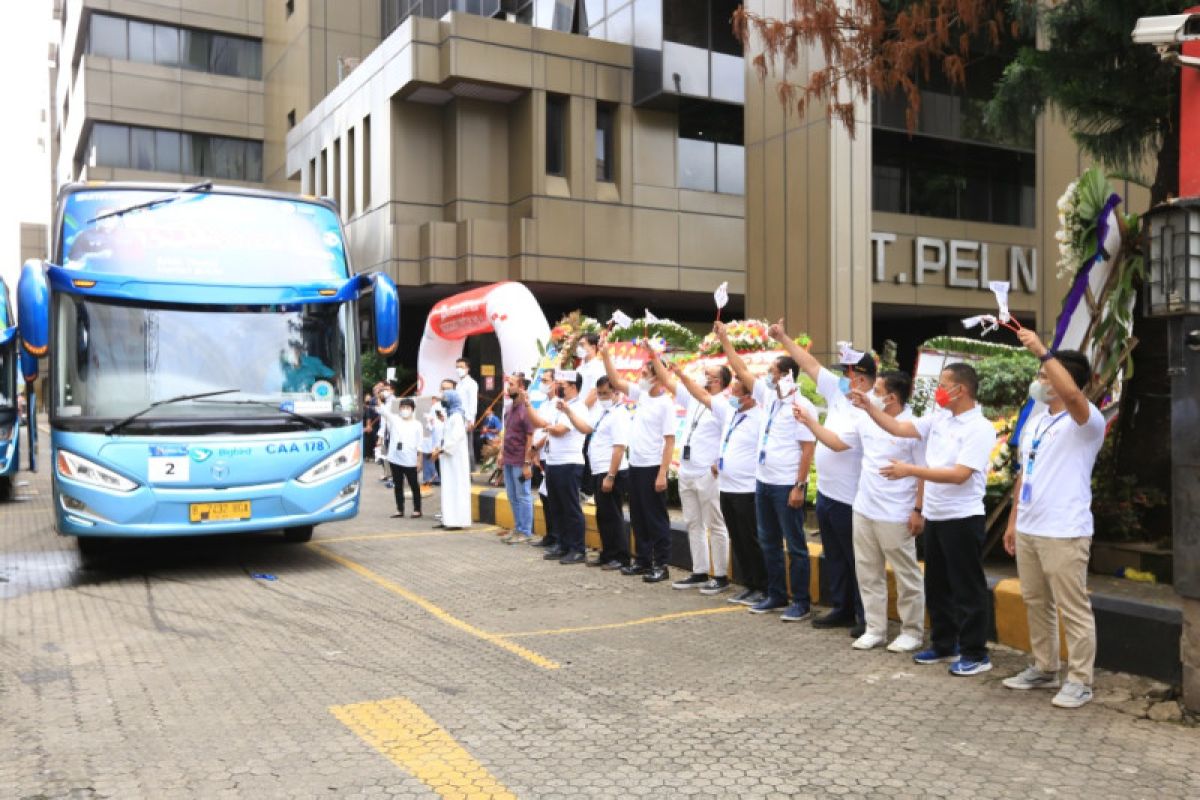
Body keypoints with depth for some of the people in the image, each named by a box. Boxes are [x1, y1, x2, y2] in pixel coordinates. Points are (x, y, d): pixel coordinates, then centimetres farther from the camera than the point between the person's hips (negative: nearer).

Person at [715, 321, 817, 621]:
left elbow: (808, 449, -16)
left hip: (787, 486, -8)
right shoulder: (769, 396, 8)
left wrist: (799, 486, -19)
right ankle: (776, 595, 25)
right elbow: (742, 371, 14)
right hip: (763, 482, 8)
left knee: (795, 545, 0)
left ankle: (802, 602, 9)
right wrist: (724, 339, 14)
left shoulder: (801, 405, -14)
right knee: (768, 542, 14)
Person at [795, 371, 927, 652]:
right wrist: (809, 421, 10)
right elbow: (837, 443, 16)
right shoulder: (866, 421, 5)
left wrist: (919, 510, -14)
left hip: (896, 516, -7)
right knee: (868, 574, 14)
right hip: (864, 511, 7)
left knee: (907, 576, 6)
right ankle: (875, 629, 25)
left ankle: (912, 632, 19)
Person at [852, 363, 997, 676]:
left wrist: (910, 470, -24)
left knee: (967, 588, 1)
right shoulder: (938, 418, 8)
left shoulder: (980, 429, -16)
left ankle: (975, 654, 12)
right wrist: (868, 407, -1)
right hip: (935, 516, 8)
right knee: (936, 586, 16)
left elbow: (959, 475, -23)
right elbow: (899, 428, 10)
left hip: (963, 519, -8)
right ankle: (944, 645, 29)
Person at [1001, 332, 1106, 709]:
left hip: (1063, 533, -8)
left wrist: (1042, 351, -33)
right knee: (1035, 603, 16)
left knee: (1073, 609, 0)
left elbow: (1072, 394, -37)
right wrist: (1013, 521, 18)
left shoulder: (1085, 421, -12)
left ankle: (1079, 681, 10)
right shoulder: (1034, 421, 14)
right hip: (1027, 530, 9)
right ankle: (1044, 669, 29)